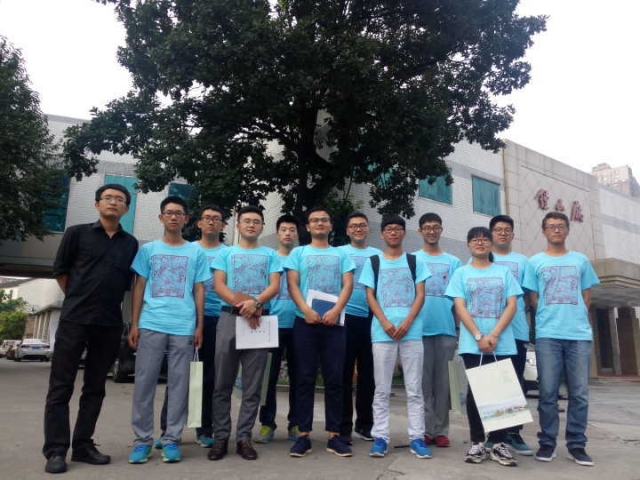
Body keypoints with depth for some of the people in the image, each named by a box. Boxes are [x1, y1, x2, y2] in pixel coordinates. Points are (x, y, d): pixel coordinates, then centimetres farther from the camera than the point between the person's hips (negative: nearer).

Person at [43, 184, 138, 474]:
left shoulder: (130, 244, 9)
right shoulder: (77, 233, 2)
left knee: (95, 388, 9)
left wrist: (109, 304, 10)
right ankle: (56, 450, 9)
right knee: (61, 387, 1)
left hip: (110, 324, 3)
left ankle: (83, 445, 19)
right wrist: (79, 300, 7)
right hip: (74, 320, -3)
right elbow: (60, 270, 6)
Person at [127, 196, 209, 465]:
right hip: (151, 324, 1)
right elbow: (139, 288, 9)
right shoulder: (148, 250, 11)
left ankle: (171, 440, 12)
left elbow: (199, 291, 10)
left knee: (179, 384, 3)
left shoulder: (196, 252, 10)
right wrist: (134, 324, 2)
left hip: (184, 326, 0)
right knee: (144, 382, 2)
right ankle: (142, 440, 12)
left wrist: (200, 327, 3)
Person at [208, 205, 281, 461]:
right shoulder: (226, 253, 13)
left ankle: (244, 438, 9)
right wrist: (242, 304, -13)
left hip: (259, 321, 0)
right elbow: (218, 285, 2)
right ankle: (221, 437, 8)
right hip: (229, 318, 0)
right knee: (223, 384, 1)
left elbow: (274, 286, 1)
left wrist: (255, 302, -18)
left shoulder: (270, 255, 13)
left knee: (252, 386, 2)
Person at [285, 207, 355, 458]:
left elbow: (348, 284, 4)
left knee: (334, 379, 2)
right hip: (305, 322, -1)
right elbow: (292, 285, 2)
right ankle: (303, 435, 6)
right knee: (305, 379, 1)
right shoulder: (298, 253, 12)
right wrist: (306, 309, -14)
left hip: (334, 323, 1)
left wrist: (336, 310, -13)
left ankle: (334, 435, 9)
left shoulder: (341, 255, 15)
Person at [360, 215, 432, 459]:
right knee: (382, 389, 4)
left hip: (411, 331, 0)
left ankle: (417, 438, 10)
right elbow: (370, 296, 6)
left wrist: (407, 323, -9)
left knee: (414, 389, 3)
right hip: (382, 332, 0)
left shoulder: (415, 261, 12)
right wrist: (385, 323, -9)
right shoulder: (373, 262, 12)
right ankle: (380, 437, 9)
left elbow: (420, 295, 5)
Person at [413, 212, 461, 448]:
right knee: (423, 381, 2)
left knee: (442, 382, 7)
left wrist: (459, 327, 5)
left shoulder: (453, 262, 12)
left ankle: (441, 430, 16)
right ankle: (427, 429, 10)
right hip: (420, 328, -1)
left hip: (446, 327, 2)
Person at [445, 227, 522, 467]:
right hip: (472, 344, -1)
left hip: (502, 343, 1)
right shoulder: (461, 273, 8)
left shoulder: (504, 272, 11)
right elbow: (460, 307, -1)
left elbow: (511, 306, 3)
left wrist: (494, 335, -11)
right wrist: (479, 336, -13)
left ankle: (499, 443, 11)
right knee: (475, 391, 2)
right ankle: (477, 442, 10)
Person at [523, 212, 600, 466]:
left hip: (580, 333, 2)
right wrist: (549, 319, 2)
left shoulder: (581, 260, 14)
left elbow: (587, 296, 15)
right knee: (548, 392, 0)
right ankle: (547, 442, 9)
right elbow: (533, 299, 7)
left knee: (579, 393, 3)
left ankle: (576, 444, 13)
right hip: (547, 334, -2)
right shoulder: (535, 262, 8)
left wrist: (576, 320, 6)